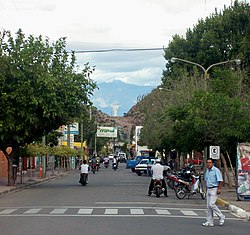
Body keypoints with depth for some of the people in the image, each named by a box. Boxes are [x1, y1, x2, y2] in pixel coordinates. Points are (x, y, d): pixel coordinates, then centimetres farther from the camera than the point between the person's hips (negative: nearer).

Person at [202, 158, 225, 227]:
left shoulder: (216, 170, -12)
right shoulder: (207, 171, 14)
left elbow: (220, 180, -15)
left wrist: (219, 189, -21)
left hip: (214, 189, -8)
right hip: (209, 189, 8)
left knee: (211, 204, -15)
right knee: (208, 206, 6)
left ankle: (221, 217, 2)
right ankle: (210, 222, 9)